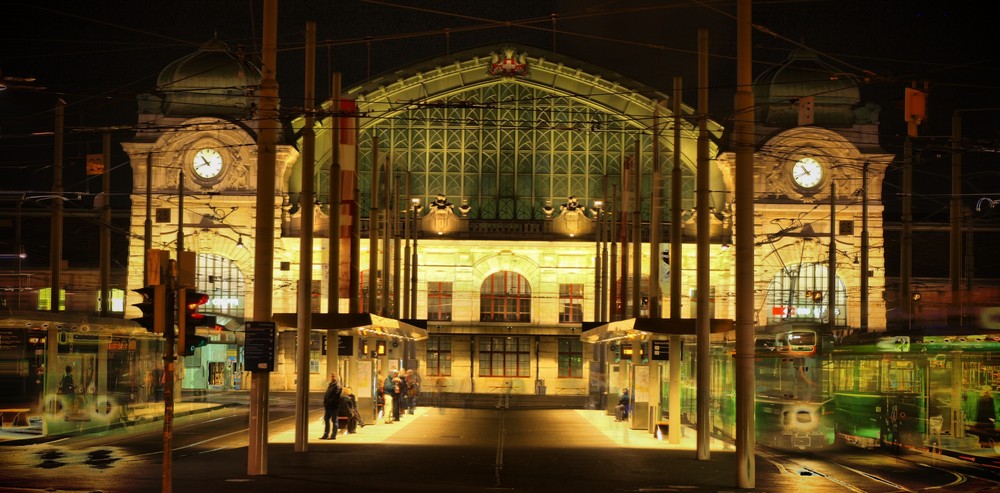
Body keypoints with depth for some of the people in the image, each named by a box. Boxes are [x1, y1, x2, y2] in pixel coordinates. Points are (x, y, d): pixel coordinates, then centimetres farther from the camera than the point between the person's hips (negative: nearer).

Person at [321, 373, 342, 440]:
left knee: (334, 420, -2)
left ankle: (333, 435, 2)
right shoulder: (330, 385, 19)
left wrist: (329, 402, -21)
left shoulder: (337, 386, -10)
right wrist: (325, 403, 11)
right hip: (328, 406, 9)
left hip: (333, 406, -9)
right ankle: (325, 435, 16)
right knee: (326, 420, 11)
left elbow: (335, 396, -19)